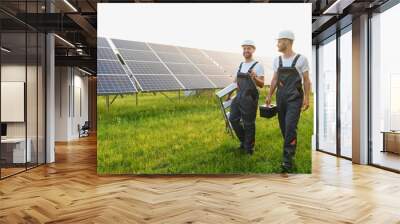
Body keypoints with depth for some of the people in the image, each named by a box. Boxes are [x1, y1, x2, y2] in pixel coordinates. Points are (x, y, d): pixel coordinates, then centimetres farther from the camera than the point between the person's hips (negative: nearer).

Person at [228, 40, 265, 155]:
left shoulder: (258, 65, -5)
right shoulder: (240, 65, 14)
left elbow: (261, 85, -8)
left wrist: (255, 78, -28)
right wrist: (229, 94, 21)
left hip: (250, 97, -6)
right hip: (239, 96, 7)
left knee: (248, 123, 0)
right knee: (233, 119, 7)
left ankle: (249, 147, 15)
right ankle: (244, 140, 26)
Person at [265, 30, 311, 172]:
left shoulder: (301, 59, -2)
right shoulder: (277, 60, 11)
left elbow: (306, 80, 0)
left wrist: (307, 98, -6)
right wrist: (269, 95, 11)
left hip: (295, 98, -5)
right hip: (281, 97, 5)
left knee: (290, 126, -15)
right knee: (283, 126, 8)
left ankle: (288, 160, -15)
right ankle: (291, 148, 30)